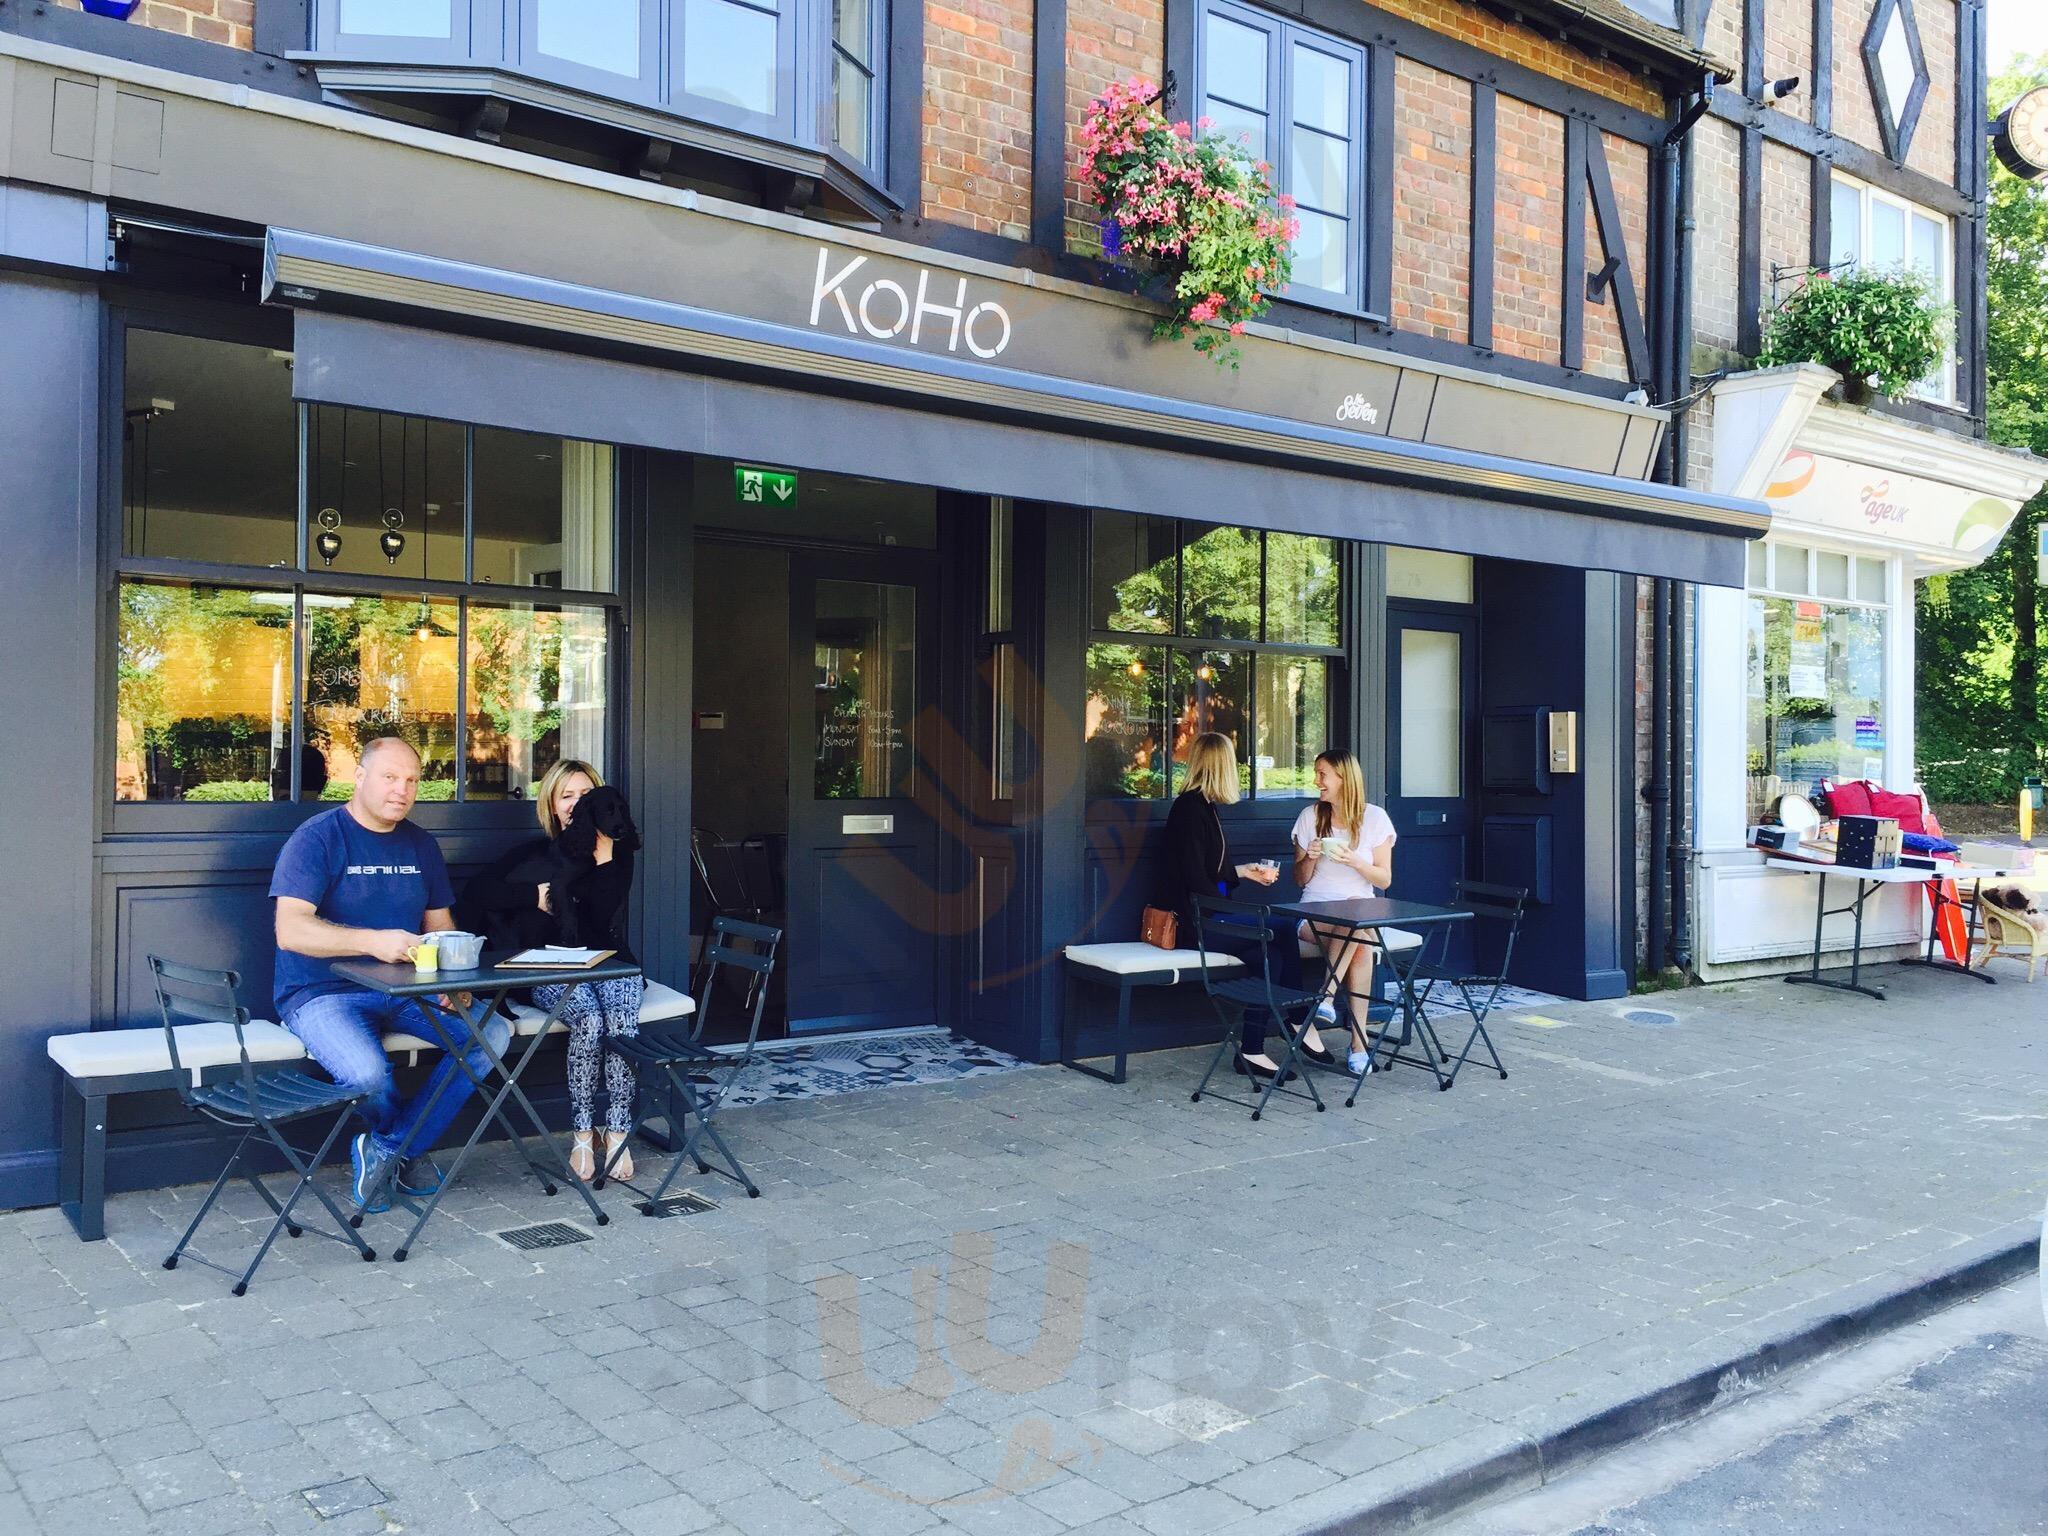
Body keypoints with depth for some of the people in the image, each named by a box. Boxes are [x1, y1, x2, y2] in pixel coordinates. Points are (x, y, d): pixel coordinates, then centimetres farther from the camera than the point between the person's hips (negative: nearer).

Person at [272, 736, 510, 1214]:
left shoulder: (420, 845, 12)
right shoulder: (317, 838, -8)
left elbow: (440, 925, 15)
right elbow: (290, 930, -19)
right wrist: (374, 941, -33)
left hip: (406, 991, 6)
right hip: (323, 992, -6)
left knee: (493, 1032, -15)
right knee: (367, 1072, -34)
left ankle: (385, 1148, -6)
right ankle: (410, 1147, 4)